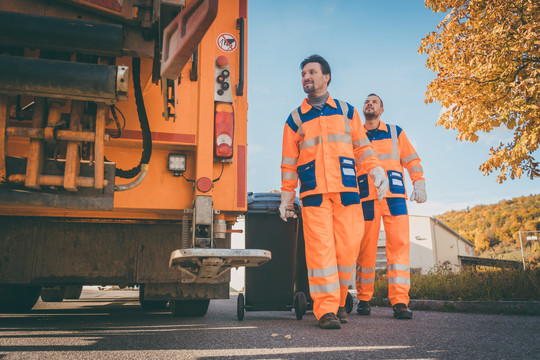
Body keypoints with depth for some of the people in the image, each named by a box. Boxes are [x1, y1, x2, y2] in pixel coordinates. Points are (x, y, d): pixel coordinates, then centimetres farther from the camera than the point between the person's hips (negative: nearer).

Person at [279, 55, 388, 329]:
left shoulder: (347, 111, 16)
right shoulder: (295, 118, 14)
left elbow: (362, 147, 16)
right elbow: (289, 162, 13)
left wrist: (375, 170, -1)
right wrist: (286, 198, 10)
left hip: (346, 191, 1)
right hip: (313, 193, -1)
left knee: (348, 247, -2)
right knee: (320, 248, -9)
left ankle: (339, 300, 18)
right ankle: (326, 310, -3)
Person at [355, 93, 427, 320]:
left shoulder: (396, 133, 16)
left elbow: (412, 160, 13)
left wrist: (419, 185, -2)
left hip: (394, 197, 0)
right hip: (366, 199, 0)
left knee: (399, 244, -10)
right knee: (366, 250, 0)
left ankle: (400, 301, -9)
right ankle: (363, 299, 9)